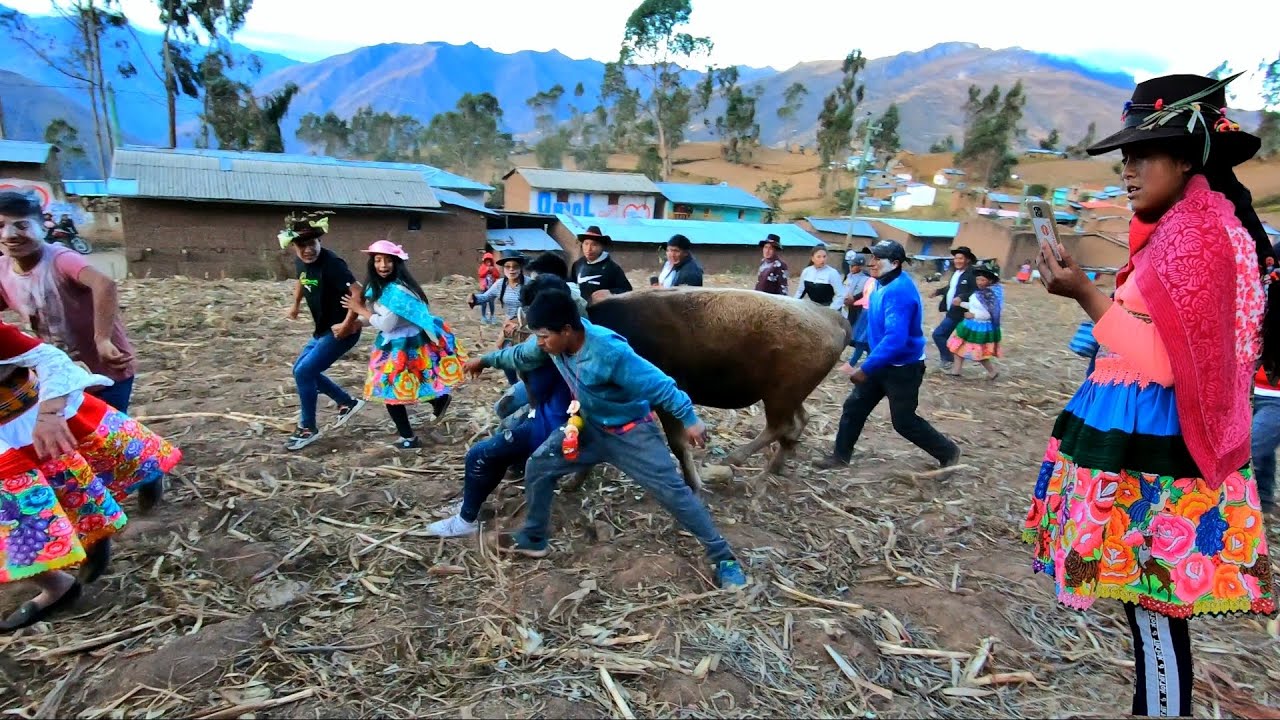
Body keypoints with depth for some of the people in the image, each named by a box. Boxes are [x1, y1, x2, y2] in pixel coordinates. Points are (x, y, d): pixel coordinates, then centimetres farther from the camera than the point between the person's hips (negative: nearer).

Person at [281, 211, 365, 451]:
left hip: (341, 331, -10)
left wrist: (346, 325, -26)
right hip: (323, 330, 10)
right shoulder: (300, 262, 3)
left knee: (304, 372, -10)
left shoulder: (331, 263, -24)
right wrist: (296, 304, 28)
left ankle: (308, 429, 7)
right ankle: (347, 402, 28)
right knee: (302, 370, 16)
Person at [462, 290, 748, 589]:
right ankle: (534, 539, 23)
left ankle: (723, 559, 3)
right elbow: (521, 355, 10)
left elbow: (658, 384, -28)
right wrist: (487, 360, 22)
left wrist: (689, 419, -24)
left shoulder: (610, 351, -36)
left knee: (673, 491, -10)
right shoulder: (555, 340, -13)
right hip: (591, 426, 7)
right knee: (539, 465, 2)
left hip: (631, 431, -7)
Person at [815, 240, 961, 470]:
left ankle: (948, 453, 26)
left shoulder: (899, 291, -27)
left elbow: (895, 338, -34)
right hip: (882, 363, 9)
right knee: (854, 407, 9)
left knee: (904, 421, 4)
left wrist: (865, 369, -31)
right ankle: (841, 456, 23)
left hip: (903, 367, -9)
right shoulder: (883, 283, 4)